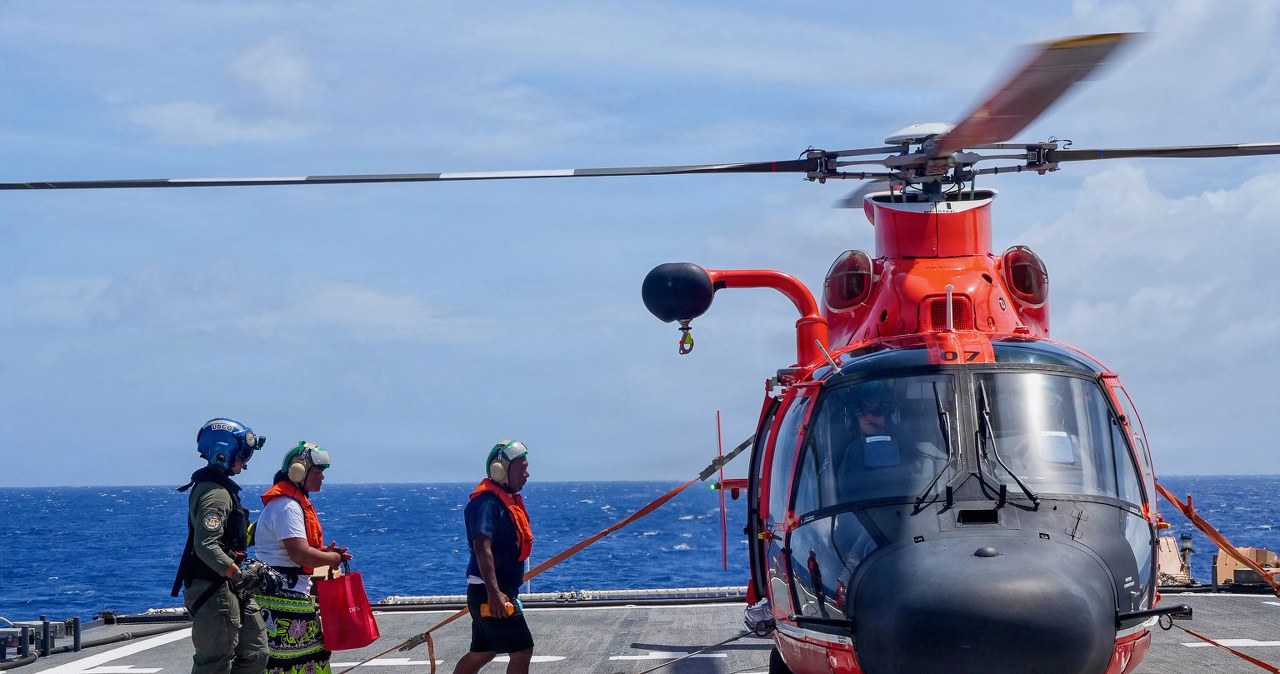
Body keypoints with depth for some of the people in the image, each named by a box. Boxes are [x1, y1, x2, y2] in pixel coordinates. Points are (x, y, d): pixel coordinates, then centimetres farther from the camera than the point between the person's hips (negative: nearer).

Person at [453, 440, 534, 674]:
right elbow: (482, 548, -28)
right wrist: (494, 593, -35)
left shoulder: (508, 500, 15)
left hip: (501, 591, 10)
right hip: (489, 593, -10)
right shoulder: (488, 502, -18)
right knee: (522, 651, -10)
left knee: (481, 653, 17)